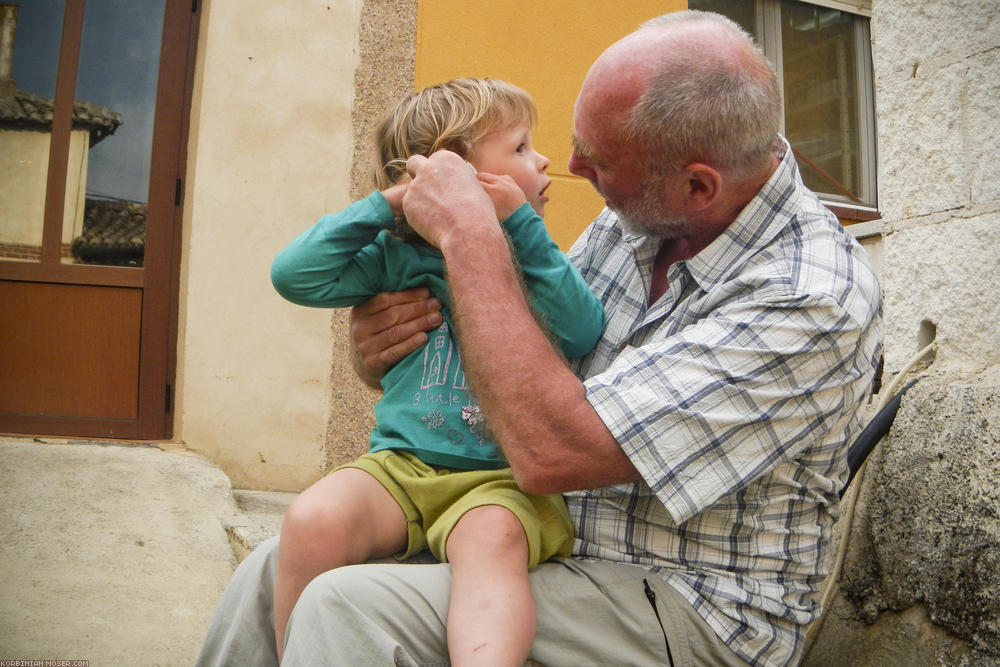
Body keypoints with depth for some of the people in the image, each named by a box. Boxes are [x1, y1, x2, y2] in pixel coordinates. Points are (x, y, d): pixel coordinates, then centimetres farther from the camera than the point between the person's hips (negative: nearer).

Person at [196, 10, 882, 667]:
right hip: (542, 544, 7)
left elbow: (551, 451, -31)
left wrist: (468, 236, -24)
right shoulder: (635, 217, 1)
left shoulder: (813, 298, -23)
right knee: (275, 572, -6)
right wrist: (384, 349, -6)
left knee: (348, 608, -26)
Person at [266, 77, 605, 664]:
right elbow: (295, 275, 3)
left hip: (502, 477, -1)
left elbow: (583, 335, -7)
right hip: (401, 463, 2)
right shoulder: (399, 255, 11)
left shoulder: (534, 257, 12)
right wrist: (383, 206, 0)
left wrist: (523, 226, -8)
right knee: (312, 522, -25)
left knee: (492, 537, -36)